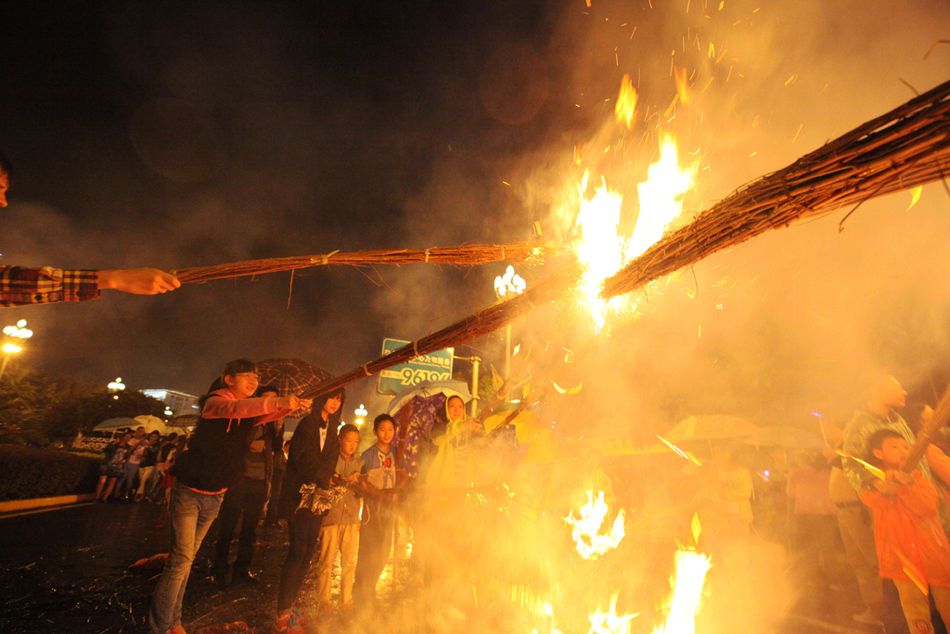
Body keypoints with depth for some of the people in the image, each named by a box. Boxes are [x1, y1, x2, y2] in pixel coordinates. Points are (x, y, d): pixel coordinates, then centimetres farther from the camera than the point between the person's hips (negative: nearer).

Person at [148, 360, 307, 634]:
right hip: (189, 493, -6)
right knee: (181, 559, -5)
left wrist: (291, 405, -31)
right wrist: (278, 401, -48)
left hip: (214, 496, 6)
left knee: (186, 559, 15)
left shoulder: (247, 413, 5)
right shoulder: (214, 402, -17)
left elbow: (266, 416, -10)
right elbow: (235, 408, -37)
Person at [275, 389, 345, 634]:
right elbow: (304, 458, -16)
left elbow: (328, 464, 13)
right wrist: (326, 479, -13)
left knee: (308, 552, 9)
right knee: (298, 552, -6)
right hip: (300, 495, -7)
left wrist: (328, 480, -5)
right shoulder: (308, 424, -8)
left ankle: (288, 606, 21)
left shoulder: (330, 430, 14)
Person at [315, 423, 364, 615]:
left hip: (351, 518, 3)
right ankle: (324, 602, 21)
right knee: (326, 561, 3)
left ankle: (346, 602, 22)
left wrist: (362, 486, -12)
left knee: (349, 563, 8)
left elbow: (361, 492, 9)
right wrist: (346, 479, -18)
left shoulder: (359, 462, 10)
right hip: (331, 515, -3)